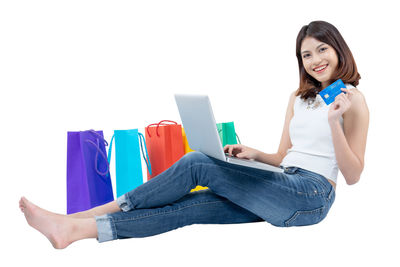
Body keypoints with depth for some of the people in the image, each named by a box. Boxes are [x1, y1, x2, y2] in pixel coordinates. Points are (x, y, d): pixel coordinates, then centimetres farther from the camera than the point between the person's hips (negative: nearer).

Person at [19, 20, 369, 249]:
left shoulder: (353, 99, 1)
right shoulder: (299, 96, 21)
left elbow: (353, 175, -6)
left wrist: (334, 121, -18)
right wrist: (254, 154, 1)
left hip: (311, 194, -6)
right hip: (283, 193, 6)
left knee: (196, 163, -19)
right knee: (190, 205, -16)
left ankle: (82, 220, -15)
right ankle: (74, 228, -21)